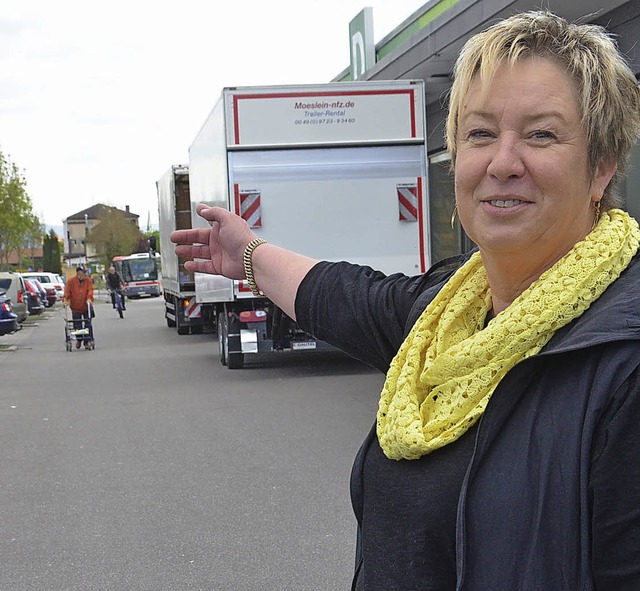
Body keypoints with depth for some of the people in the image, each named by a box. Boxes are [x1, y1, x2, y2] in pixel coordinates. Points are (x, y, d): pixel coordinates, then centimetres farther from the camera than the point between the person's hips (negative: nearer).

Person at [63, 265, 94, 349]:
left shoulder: (89, 281, -1)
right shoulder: (71, 281, 0)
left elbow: (90, 290, -12)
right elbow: (67, 291, -5)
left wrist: (89, 298, -29)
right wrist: (65, 299, -21)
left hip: (86, 307, -1)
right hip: (75, 307, 1)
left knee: (87, 324, 0)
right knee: (77, 325, 3)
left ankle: (87, 341, 9)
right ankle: (79, 340, 22)